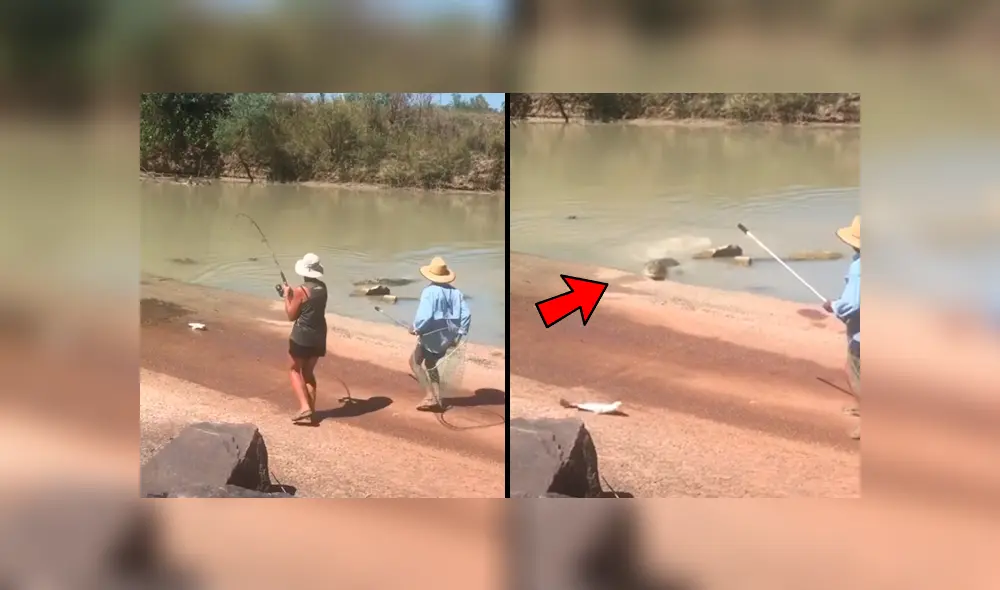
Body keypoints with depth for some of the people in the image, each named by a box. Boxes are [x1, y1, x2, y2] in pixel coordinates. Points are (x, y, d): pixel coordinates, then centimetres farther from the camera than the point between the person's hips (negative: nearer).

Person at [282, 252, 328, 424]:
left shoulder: (300, 290, -16)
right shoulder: (322, 287, 4)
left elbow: (291, 315, -6)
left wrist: (287, 296, 3)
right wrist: (292, 293, 16)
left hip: (302, 335, -6)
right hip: (319, 335, 6)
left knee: (294, 370, 9)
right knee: (308, 371, 18)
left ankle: (304, 407, -7)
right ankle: (311, 410, 13)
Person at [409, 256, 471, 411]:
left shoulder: (430, 291, -16)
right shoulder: (455, 292, 4)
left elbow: (424, 315, -23)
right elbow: (466, 315, 3)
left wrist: (415, 328, -5)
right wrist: (459, 334, 11)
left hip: (432, 334, -7)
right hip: (448, 336, 7)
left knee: (415, 361, 9)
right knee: (430, 364, 23)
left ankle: (430, 397, -2)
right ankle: (436, 399, 21)